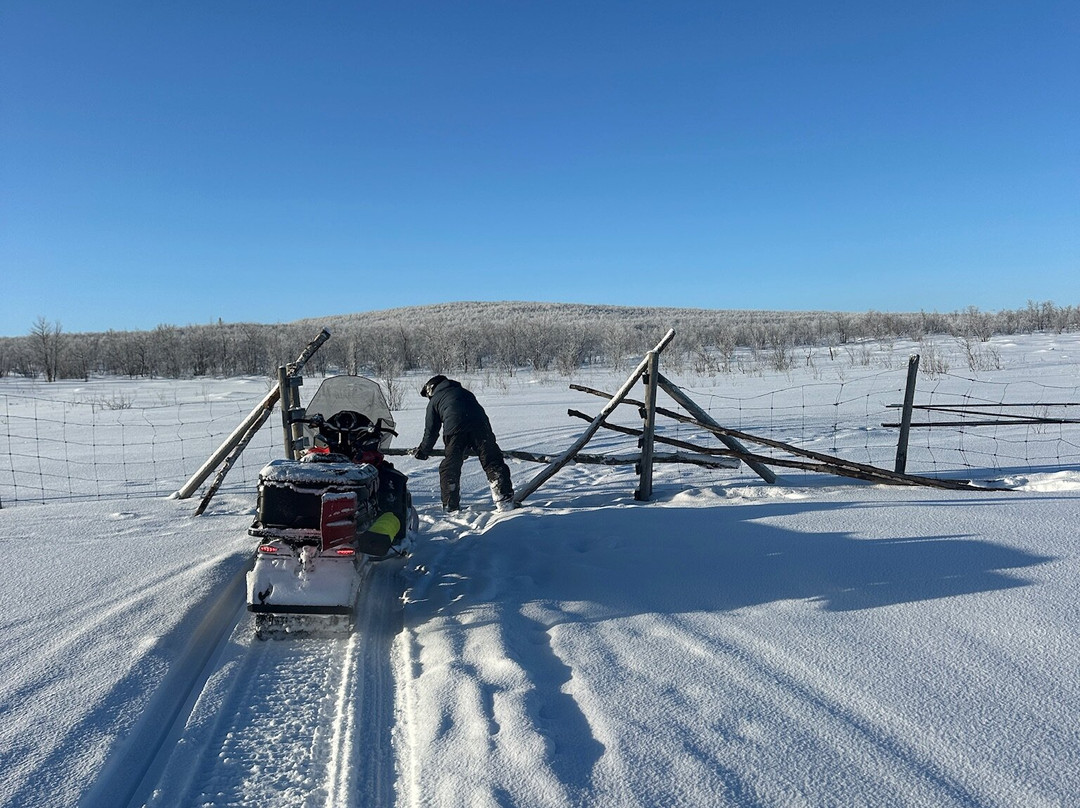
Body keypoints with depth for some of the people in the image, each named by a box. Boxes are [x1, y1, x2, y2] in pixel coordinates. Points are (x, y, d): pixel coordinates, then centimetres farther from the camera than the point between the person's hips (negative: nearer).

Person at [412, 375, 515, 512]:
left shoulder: (434, 401, 26)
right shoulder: (464, 392, 38)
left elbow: (431, 431, 24)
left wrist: (423, 451, 39)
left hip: (454, 430, -2)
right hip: (480, 425, 3)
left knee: (449, 469, 11)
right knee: (492, 463, 1)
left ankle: (450, 506, 11)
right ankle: (505, 500, -8)